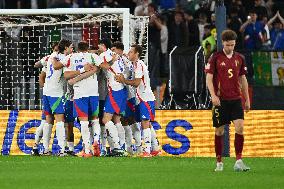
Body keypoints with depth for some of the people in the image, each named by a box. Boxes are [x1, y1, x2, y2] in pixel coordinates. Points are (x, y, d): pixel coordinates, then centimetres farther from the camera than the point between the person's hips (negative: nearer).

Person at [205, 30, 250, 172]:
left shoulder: (239, 58, 9)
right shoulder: (215, 58, -2)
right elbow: (209, 78, -4)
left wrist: (247, 99, 16)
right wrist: (213, 95, -17)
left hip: (236, 99, 3)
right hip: (220, 100, -3)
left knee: (240, 127, -12)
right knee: (219, 131, 3)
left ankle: (238, 161, -12)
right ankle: (219, 162, 12)